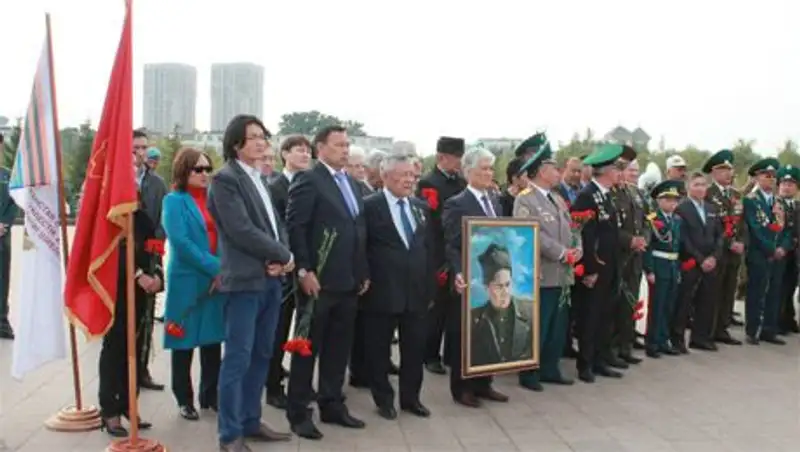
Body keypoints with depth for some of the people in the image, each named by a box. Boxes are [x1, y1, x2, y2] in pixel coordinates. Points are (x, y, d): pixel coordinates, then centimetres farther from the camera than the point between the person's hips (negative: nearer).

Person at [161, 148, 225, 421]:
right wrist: (216, 267, -19)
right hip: (187, 280, -5)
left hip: (218, 280, 5)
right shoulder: (174, 201, -4)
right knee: (184, 343, 4)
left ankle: (211, 395, 22)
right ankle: (184, 400, 17)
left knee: (213, 340, 10)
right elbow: (180, 241, -15)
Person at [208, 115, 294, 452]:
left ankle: (251, 421, 26)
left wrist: (281, 258, -5)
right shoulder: (225, 178, -8)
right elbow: (241, 230, -17)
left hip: (270, 279, 8)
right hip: (245, 280, -8)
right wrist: (284, 256, -10)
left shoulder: (261, 179, 16)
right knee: (238, 358, -3)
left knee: (261, 355, 14)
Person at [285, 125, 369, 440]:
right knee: (308, 346, 3)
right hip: (319, 280, -7)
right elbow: (295, 228, -15)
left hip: (349, 280, 7)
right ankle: (299, 412, 14)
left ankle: (332, 404, 26)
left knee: (339, 346, 14)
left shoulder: (351, 183, 16)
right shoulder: (308, 180, -8)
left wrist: (363, 271, 13)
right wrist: (304, 271, -20)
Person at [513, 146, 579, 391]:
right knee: (537, 328, -1)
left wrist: (577, 248, -5)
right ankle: (529, 374, 11)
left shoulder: (557, 199, 17)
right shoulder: (524, 200, -11)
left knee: (558, 328, 14)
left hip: (561, 274, 9)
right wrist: (563, 253, -18)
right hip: (540, 276, -9)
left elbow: (570, 228, 16)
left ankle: (550, 369, 26)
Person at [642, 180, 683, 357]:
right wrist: (649, 270, -18)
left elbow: (680, 244, 14)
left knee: (669, 307, 12)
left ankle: (664, 341, 23)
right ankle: (652, 343, 8)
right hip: (659, 266, -7)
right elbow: (647, 246, -14)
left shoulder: (677, 219, 11)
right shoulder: (652, 219, -10)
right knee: (656, 306, -1)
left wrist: (679, 268, 10)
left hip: (674, 266, 7)